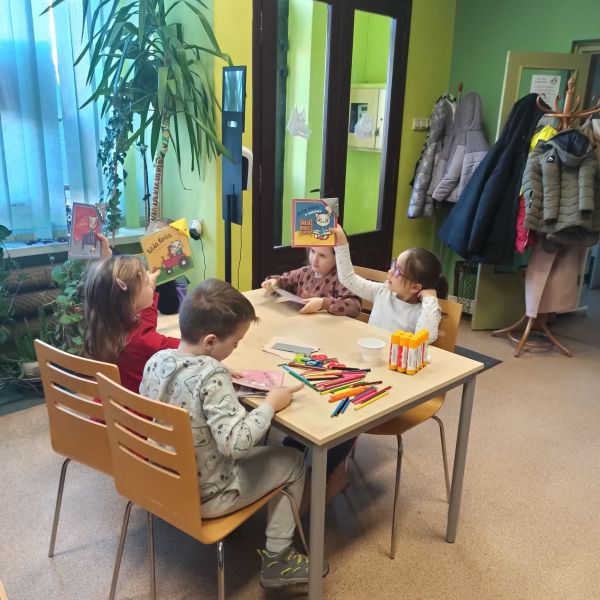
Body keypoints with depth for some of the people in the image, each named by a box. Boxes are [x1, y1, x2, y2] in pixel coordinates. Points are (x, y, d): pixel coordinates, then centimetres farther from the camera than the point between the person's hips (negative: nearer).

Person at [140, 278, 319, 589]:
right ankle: (276, 559, 19)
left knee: (260, 450, 27)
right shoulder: (212, 376, -31)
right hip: (203, 496, -7)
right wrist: (270, 404, -22)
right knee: (293, 461, 10)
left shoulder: (157, 360, -8)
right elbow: (236, 443, -36)